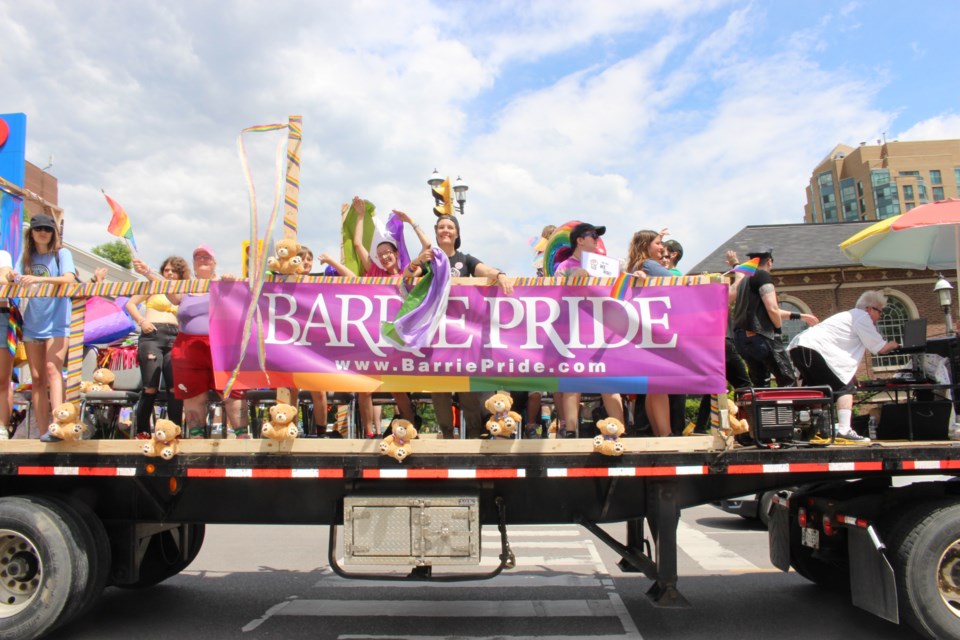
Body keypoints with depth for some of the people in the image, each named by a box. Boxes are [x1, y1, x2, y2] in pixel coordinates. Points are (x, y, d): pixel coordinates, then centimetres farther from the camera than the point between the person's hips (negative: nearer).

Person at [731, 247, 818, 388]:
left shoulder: (744, 280, 21)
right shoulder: (763, 276, -5)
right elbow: (772, 310, -16)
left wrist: (799, 316, 34)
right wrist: (779, 330, 3)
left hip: (741, 338, 8)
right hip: (760, 337, -8)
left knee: (759, 383, 15)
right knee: (788, 380, -2)